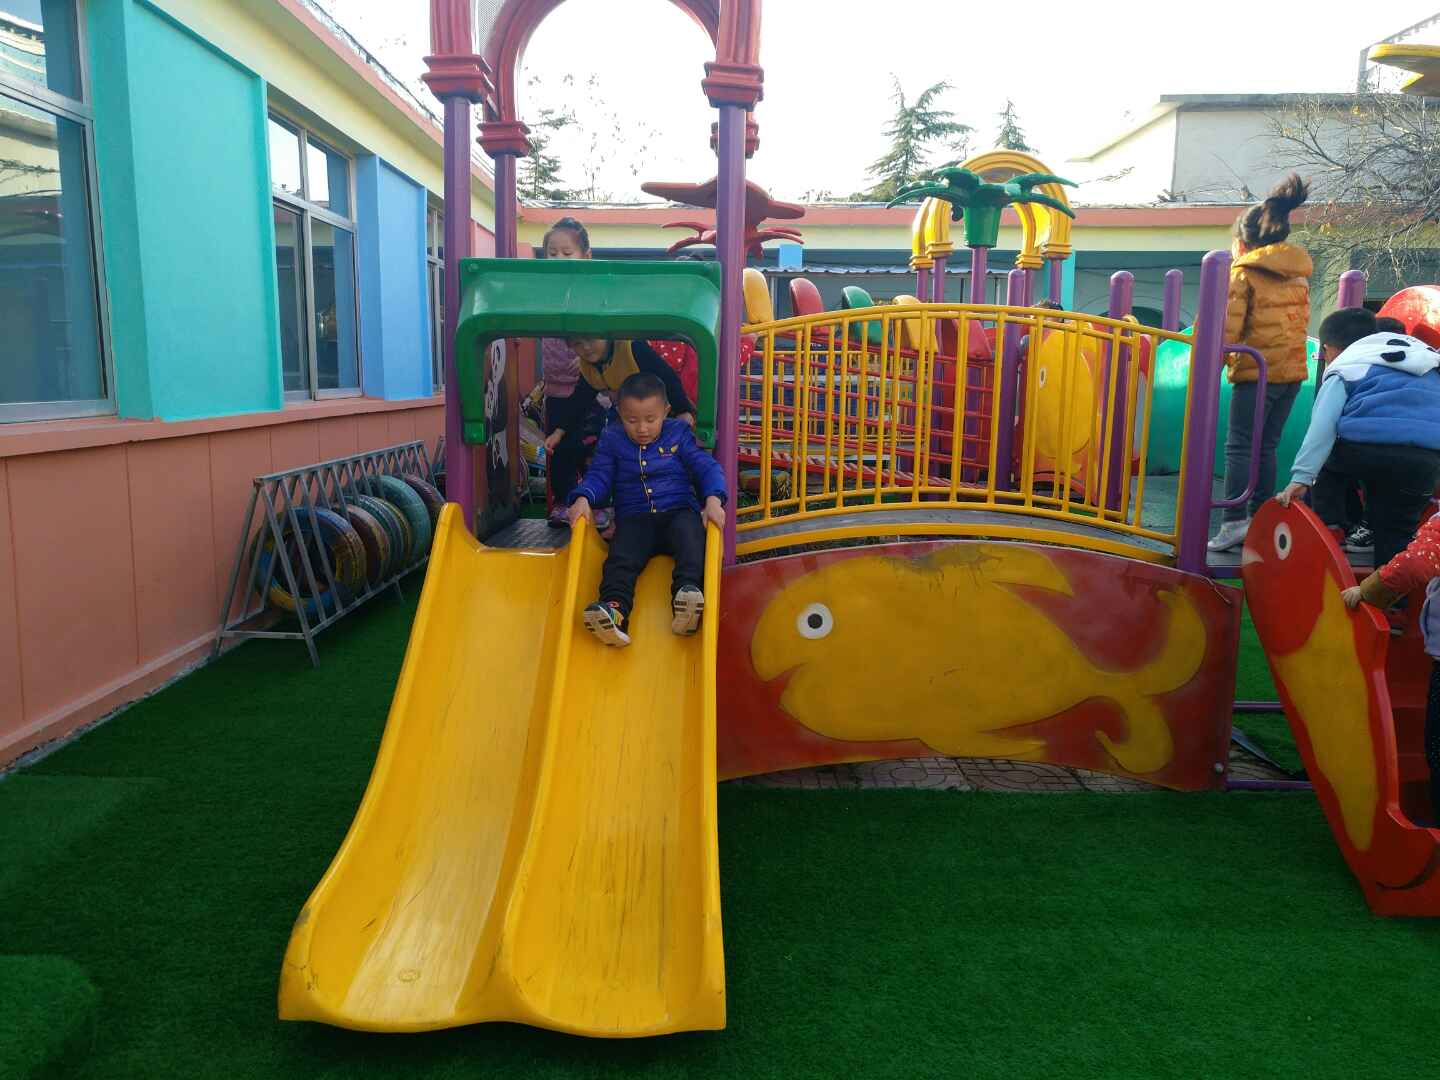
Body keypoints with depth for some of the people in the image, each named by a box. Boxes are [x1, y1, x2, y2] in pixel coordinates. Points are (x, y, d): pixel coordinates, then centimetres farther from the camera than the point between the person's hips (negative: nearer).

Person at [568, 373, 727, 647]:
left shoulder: (678, 434, 11)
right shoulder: (612, 439, 14)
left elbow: (707, 467, 3)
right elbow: (599, 476, 9)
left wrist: (713, 499, -18)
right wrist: (583, 499, -15)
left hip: (678, 513, 0)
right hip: (634, 519, 1)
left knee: (690, 535, -36)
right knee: (620, 556, -30)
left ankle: (688, 592, -55)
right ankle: (615, 610, -54)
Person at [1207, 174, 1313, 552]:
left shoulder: (1243, 272, -3)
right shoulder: (1299, 274, 16)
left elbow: (1229, 323, -12)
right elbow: (1302, 319, 19)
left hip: (1257, 370, -6)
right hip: (1293, 369, 6)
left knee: (1240, 446, -6)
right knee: (1266, 447, 12)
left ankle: (1234, 521, -16)